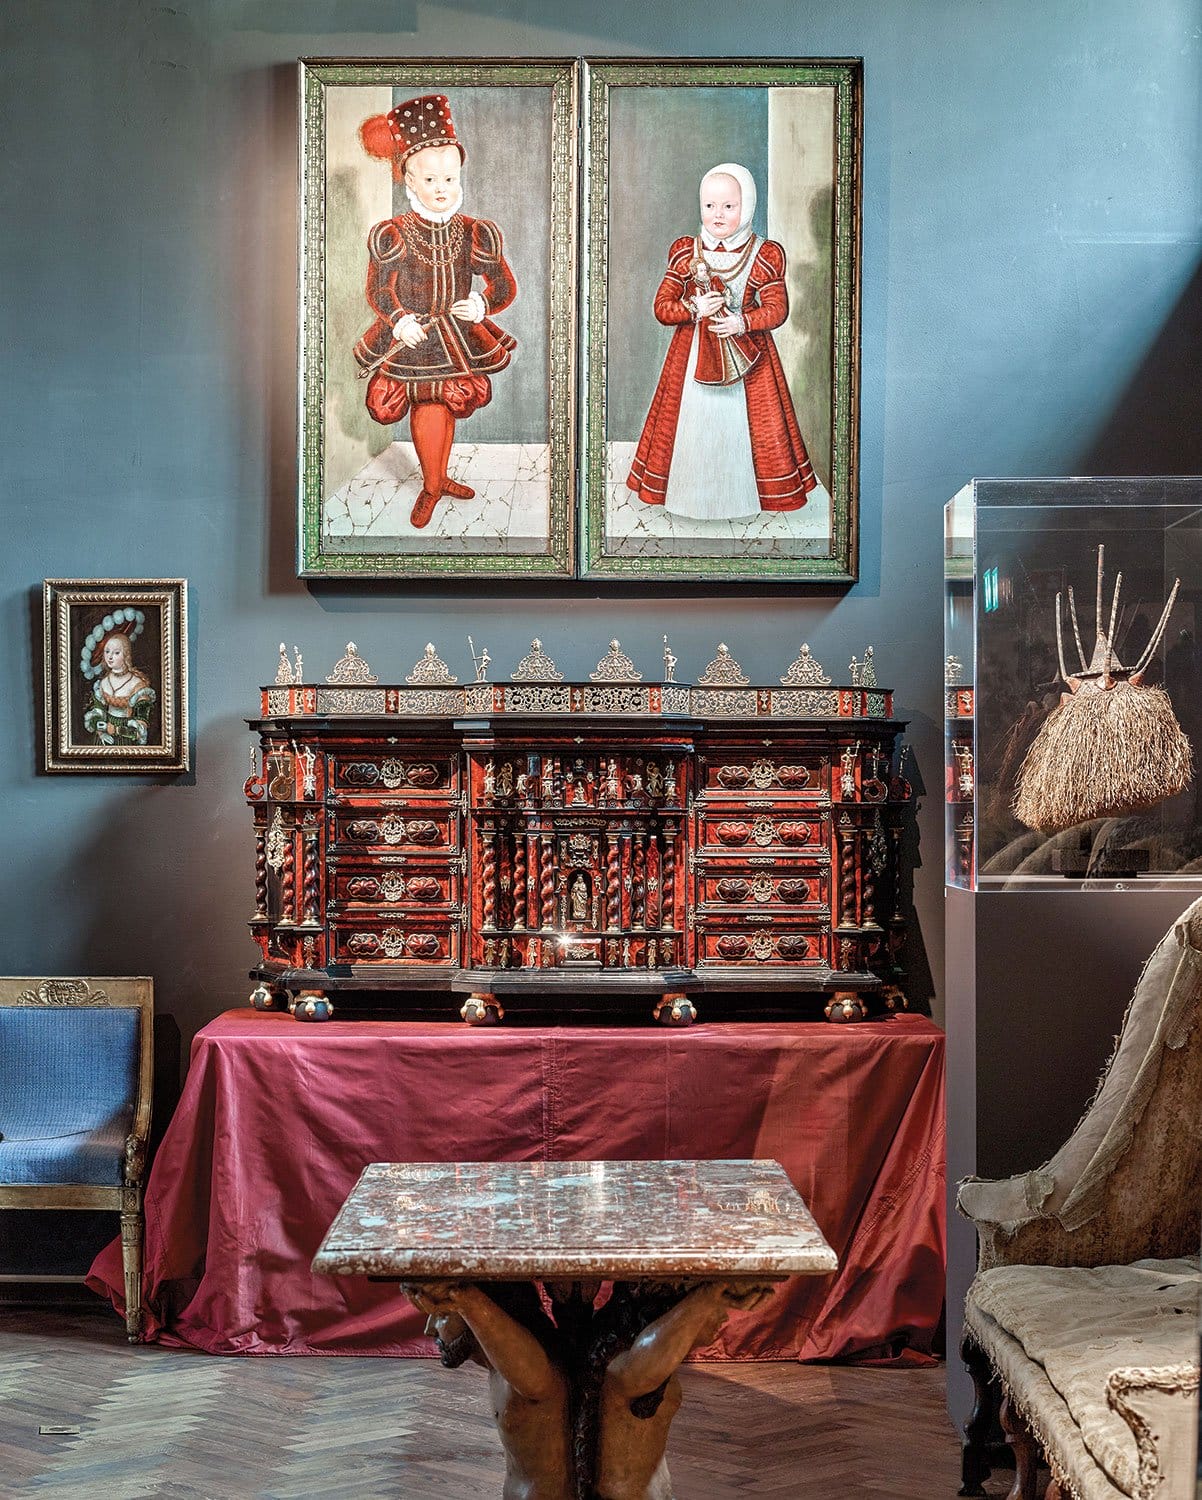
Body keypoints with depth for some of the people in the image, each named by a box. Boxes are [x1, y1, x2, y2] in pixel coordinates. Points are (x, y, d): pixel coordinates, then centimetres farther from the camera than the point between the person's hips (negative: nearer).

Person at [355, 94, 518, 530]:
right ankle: (431, 485, 20)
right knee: (430, 409, -1)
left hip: (458, 338, 2)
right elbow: (378, 290, -5)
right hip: (412, 339, -2)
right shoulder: (390, 235, -11)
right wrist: (398, 320, -22)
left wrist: (483, 304, -22)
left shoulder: (476, 233, -6)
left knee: (444, 408, 14)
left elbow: (504, 285, -1)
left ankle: (437, 479, 34)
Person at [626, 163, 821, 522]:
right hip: (692, 355, 1)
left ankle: (742, 495, 18)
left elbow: (777, 308, -7)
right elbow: (662, 306, 0)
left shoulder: (764, 256, -4)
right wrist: (694, 309, -20)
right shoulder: (685, 252, 1)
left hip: (746, 354, -1)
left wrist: (743, 322, -24)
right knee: (693, 422, 4)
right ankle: (693, 495, 19)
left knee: (742, 424, 3)